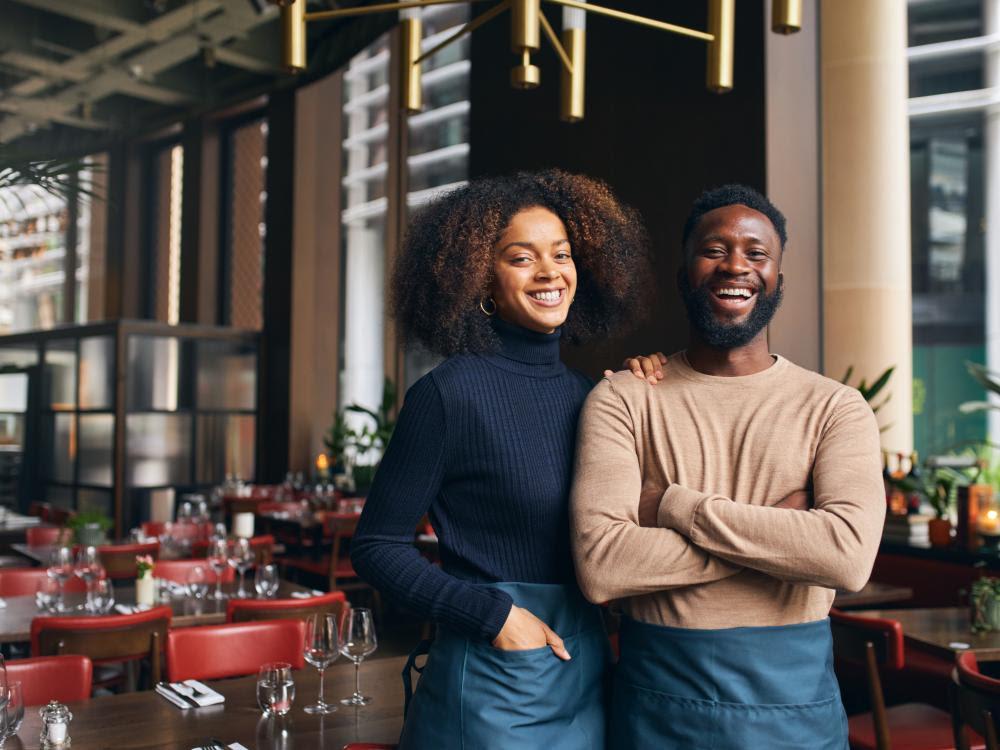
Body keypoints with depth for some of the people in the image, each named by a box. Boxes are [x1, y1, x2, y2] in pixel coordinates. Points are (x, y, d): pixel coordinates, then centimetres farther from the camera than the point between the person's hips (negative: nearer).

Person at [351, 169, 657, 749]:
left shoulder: (589, 395, 4)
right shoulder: (451, 392, -13)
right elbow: (376, 547, -9)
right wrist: (493, 614, -16)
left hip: (586, 672, 6)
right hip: (494, 683, -6)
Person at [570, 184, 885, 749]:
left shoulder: (834, 407, -1)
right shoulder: (621, 400, -3)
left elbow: (850, 558, -18)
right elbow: (599, 567, -16)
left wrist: (674, 506, -17)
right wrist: (776, 532, -16)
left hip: (793, 702, 1)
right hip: (657, 705, 0)